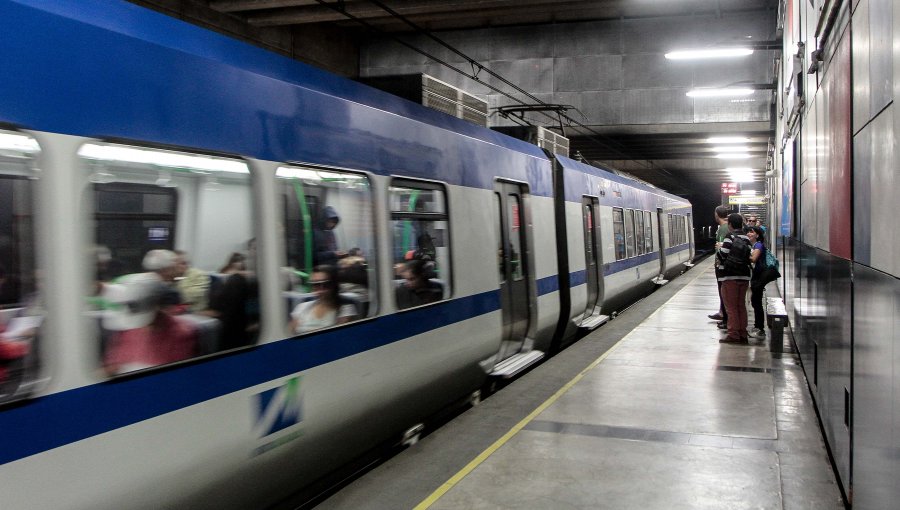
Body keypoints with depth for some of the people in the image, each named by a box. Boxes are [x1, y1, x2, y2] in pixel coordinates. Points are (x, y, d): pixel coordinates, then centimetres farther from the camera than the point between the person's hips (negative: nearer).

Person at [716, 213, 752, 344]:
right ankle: (743, 334, 16)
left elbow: (722, 256, -15)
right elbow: (748, 257, 5)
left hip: (730, 277, -6)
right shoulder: (746, 238, 5)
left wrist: (718, 251, 5)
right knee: (741, 306, 13)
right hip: (744, 276, 6)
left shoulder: (730, 237, -11)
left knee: (731, 306, 1)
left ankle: (733, 334, 1)